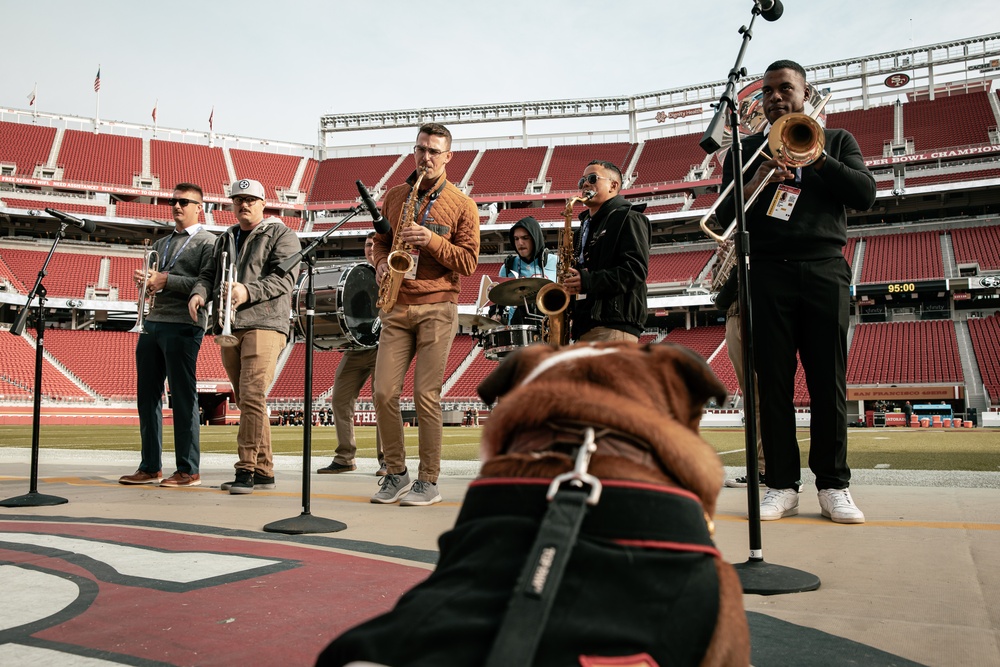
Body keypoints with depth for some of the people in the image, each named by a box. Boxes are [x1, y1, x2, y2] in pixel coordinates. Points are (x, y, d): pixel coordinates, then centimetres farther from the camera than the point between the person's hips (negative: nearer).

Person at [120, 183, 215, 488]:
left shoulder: (208, 243, 0)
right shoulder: (160, 244, 24)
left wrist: (166, 281, -15)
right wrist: (145, 282, 3)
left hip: (183, 326, -7)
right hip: (152, 323, 8)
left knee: (183, 397, -5)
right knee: (147, 395, 7)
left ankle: (189, 471, 1)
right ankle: (150, 467, 15)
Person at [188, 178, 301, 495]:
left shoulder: (281, 235, 4)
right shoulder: (224, 240, 26)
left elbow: (285, 277, -10)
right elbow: (210, 273, 20)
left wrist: (248, 291, -25)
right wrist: (199, 293, -3)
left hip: (264, 324, -7)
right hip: (229, 327, 7)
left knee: (252, 397, -17)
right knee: (245, 401, 7)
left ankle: (246, 469, -13)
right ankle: (264, 471, 13)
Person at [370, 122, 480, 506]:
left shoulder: (461, 205, 3)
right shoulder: (394, 197, 15)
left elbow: (469, 262, -2)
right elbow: (380, 240, 24)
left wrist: (432, 241, -15)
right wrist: (381, 262, 2)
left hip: (437, 308, -4)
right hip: (396, 307, 4)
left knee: (426, 395, -6)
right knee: (384, 392, -2)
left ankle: (429, 482, 6)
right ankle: (396, 472, 15)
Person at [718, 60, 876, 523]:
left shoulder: (836, 141, 17)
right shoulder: (746, 149, 17)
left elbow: (865, 195, 2)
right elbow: (726, 216, 6)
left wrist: (813, 157, -6)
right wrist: (754, 184, -13)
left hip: (824, 270, 0)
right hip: (768, 272, 0)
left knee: (828, 381, -2)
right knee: (773, 382, -3)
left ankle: (833, 485, 6)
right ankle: (782, 485, 3)